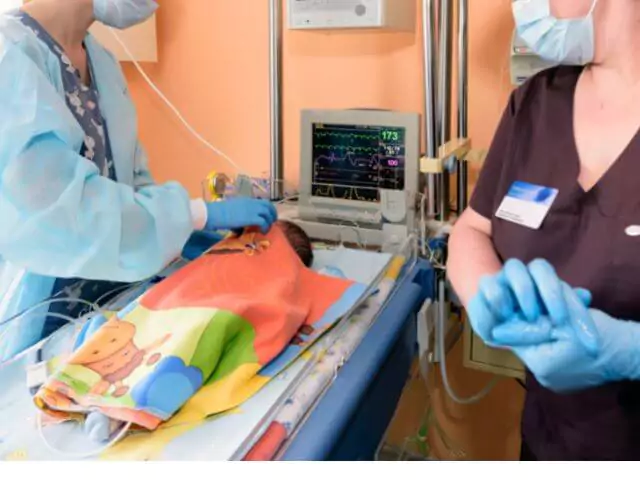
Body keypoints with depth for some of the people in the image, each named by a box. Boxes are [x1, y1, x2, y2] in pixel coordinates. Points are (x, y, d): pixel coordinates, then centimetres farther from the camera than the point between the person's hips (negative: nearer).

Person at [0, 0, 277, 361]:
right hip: (38, 307, -7)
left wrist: (188, 237, -2)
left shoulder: (102, 61, 5)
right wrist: (202, 215, -26)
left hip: (113, 291, 7)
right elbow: (62, 203, -28)